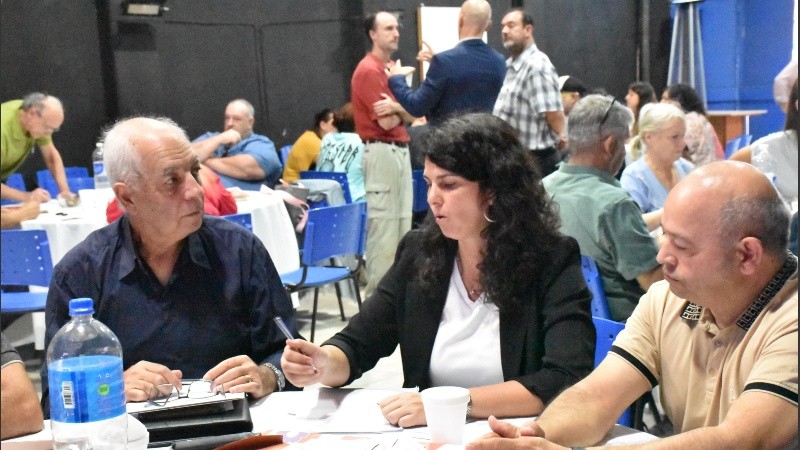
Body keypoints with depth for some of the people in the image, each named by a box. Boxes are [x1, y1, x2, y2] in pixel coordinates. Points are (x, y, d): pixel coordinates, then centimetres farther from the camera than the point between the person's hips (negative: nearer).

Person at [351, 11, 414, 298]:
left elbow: (410, 116, 16)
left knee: (402, 225, 12)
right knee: (382, 226, -7)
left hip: (400, 150, 10)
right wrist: (403, 109, 3)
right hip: (381, 152, -10)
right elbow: (386, 121, -17)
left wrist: (396, 107, -5)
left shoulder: (392, 69, 17)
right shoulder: (368, 70, -12)